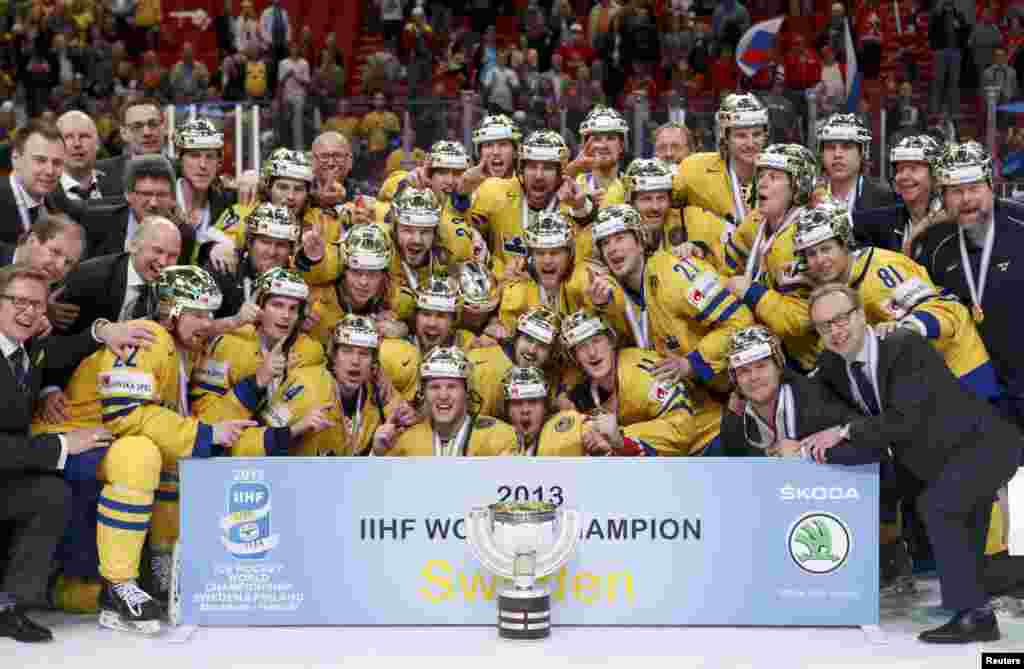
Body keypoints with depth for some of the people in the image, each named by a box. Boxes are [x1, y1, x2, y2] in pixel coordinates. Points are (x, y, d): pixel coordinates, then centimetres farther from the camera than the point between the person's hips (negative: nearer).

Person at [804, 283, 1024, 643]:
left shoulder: (906, 345, -25)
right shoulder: (831, 366, -3)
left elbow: (905, 420, -31)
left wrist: (844, 432, -27)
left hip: (986, 443, -8)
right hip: (935, 460, 9)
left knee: (936, 504, -26)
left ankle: (974, 614, -18)